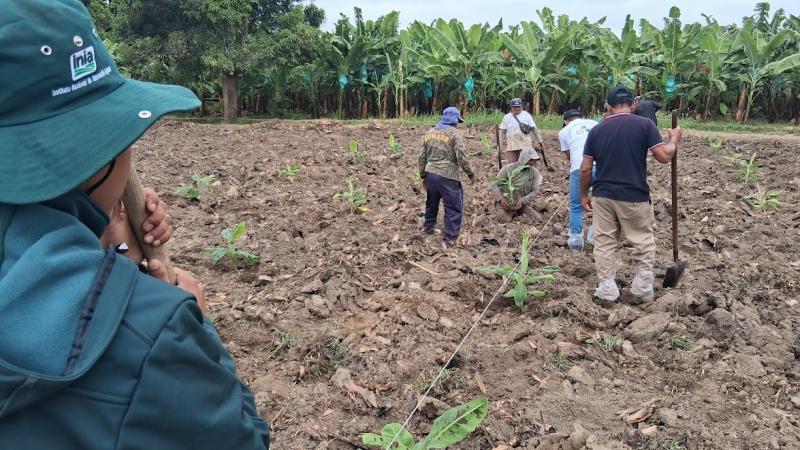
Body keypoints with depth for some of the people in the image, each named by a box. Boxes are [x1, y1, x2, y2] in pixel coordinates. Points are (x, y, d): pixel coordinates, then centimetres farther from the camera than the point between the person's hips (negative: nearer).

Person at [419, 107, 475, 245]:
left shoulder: (430, 133, 14)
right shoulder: (454, 133, -4)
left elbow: (422, 157, 15)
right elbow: (461, 157, -11)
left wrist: (423, 176, 23)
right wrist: (470, 173, 0)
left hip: (430, 174, 7)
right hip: (447, 176, -7)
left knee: (431, 203, 25)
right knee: (454, 208, 1)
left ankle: (428, 229, 40)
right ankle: (450, 239, -1)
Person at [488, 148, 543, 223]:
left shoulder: (534, 172, -3)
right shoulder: (508, 168, -10)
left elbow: (535, 191, -5)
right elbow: (493, 185, -10)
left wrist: (523, 200, -25)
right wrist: (500, 198, -28)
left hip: (522, 203, 3)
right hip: (505, 202, -3)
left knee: (538, 219, -15)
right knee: (505, 220, -30)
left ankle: (517, 213, 9)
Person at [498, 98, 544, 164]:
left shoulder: (526, 115, 6)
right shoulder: (507, 117, 9)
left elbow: (534, 129, 3)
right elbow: (502, 132, 9)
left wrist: (540, 141, -4)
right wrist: (502, 145, 3)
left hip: (525, 146, -1)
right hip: (511, 146, 1)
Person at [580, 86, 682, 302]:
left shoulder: (596, 130, 2)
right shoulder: (644, 124, -6)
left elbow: (585, 168, 2)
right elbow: (664, 156, -7)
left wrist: (584, 194, 14)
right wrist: (674, 140, 12)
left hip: (602, 196, 2)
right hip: (634, 196, -2)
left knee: (604, 242, 10)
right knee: (644, 242, 14)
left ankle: (607, 290, 13)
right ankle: (643, 288, 19)